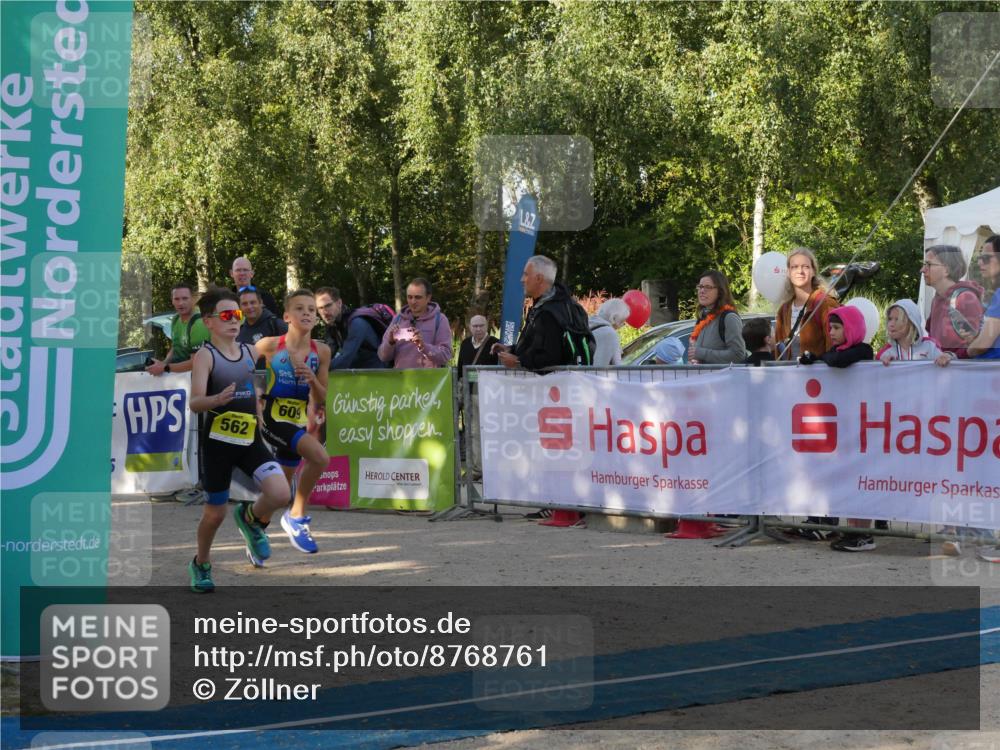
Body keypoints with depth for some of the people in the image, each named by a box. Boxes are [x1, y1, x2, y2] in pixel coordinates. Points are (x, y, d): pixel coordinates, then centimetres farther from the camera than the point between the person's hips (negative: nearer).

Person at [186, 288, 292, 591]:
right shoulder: (205, 355, -10)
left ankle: (251, 519, 16)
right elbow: (194, 403, -22)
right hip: (218, 442, -4)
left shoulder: (251, 351, 5)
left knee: (280, 494, -18)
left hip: (250, 440, 4)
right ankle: (201, 564, 34)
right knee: (215, 513, 6)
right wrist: (216, 400, -40)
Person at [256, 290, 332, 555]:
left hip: (297, 423, 5)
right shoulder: (270, 345, -11)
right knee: (319, 456, -27)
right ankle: (297, 515, -11)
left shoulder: (321, 352, -1)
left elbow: (321, 400, 4)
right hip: (271, 418, -5)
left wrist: (312, 379, -14)